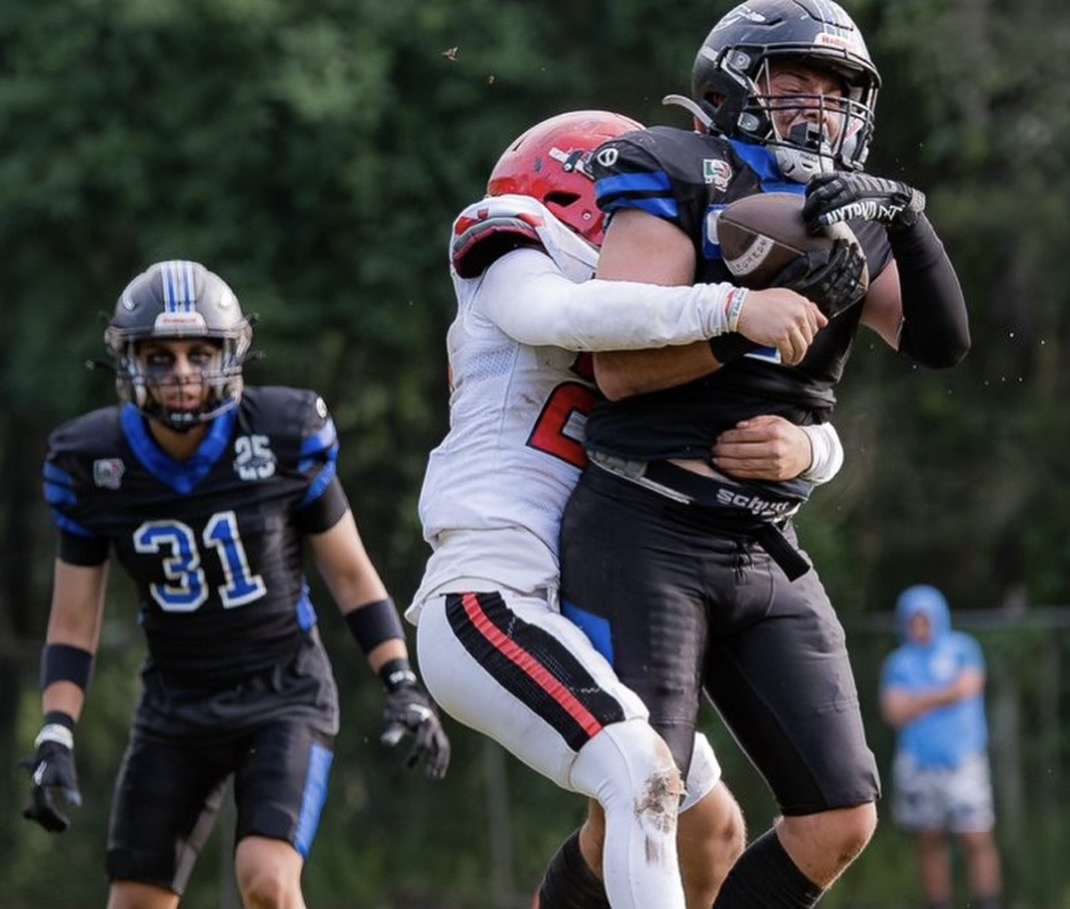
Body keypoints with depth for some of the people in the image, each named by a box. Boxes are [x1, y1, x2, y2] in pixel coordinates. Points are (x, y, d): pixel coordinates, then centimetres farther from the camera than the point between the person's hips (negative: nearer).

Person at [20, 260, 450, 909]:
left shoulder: (285, 438, -13)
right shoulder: (94, 464, -8)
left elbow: (350, 574, -1)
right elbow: (73, 624, -1)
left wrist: (403, 686, -10)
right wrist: (56, 740, -12)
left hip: (285, 694, -3)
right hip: (176, 706, 3)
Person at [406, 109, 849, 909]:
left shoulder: (654, 345, 22)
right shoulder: (511, 268, 2)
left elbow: (822, 443, 13)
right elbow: (562, 316, -25)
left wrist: (801, 447, -11)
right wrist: (732, 308, -29)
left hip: (573, 627, 9)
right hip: (487, 607, -9)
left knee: (713, 833, 14)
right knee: (645, 780, -28)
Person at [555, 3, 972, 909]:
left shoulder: (847, 223, 15)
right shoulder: (676, 178, -5)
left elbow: (940, 343, 3)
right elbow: (621, 364, -15)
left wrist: (906, 217, -11)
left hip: (766, 558, 7)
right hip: (644, 538, -7)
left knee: (840, 821, -1)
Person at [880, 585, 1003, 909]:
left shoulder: (962, 648, 6)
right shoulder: (898, 662, 10)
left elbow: (968, 687, -10)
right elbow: (894, 713, -2)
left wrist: (919, 700, -4)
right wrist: (941, 696, -9)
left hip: (963, 761, -2)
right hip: (917, 764, 2)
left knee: (977, 841, -10)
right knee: (930, 843, 4)